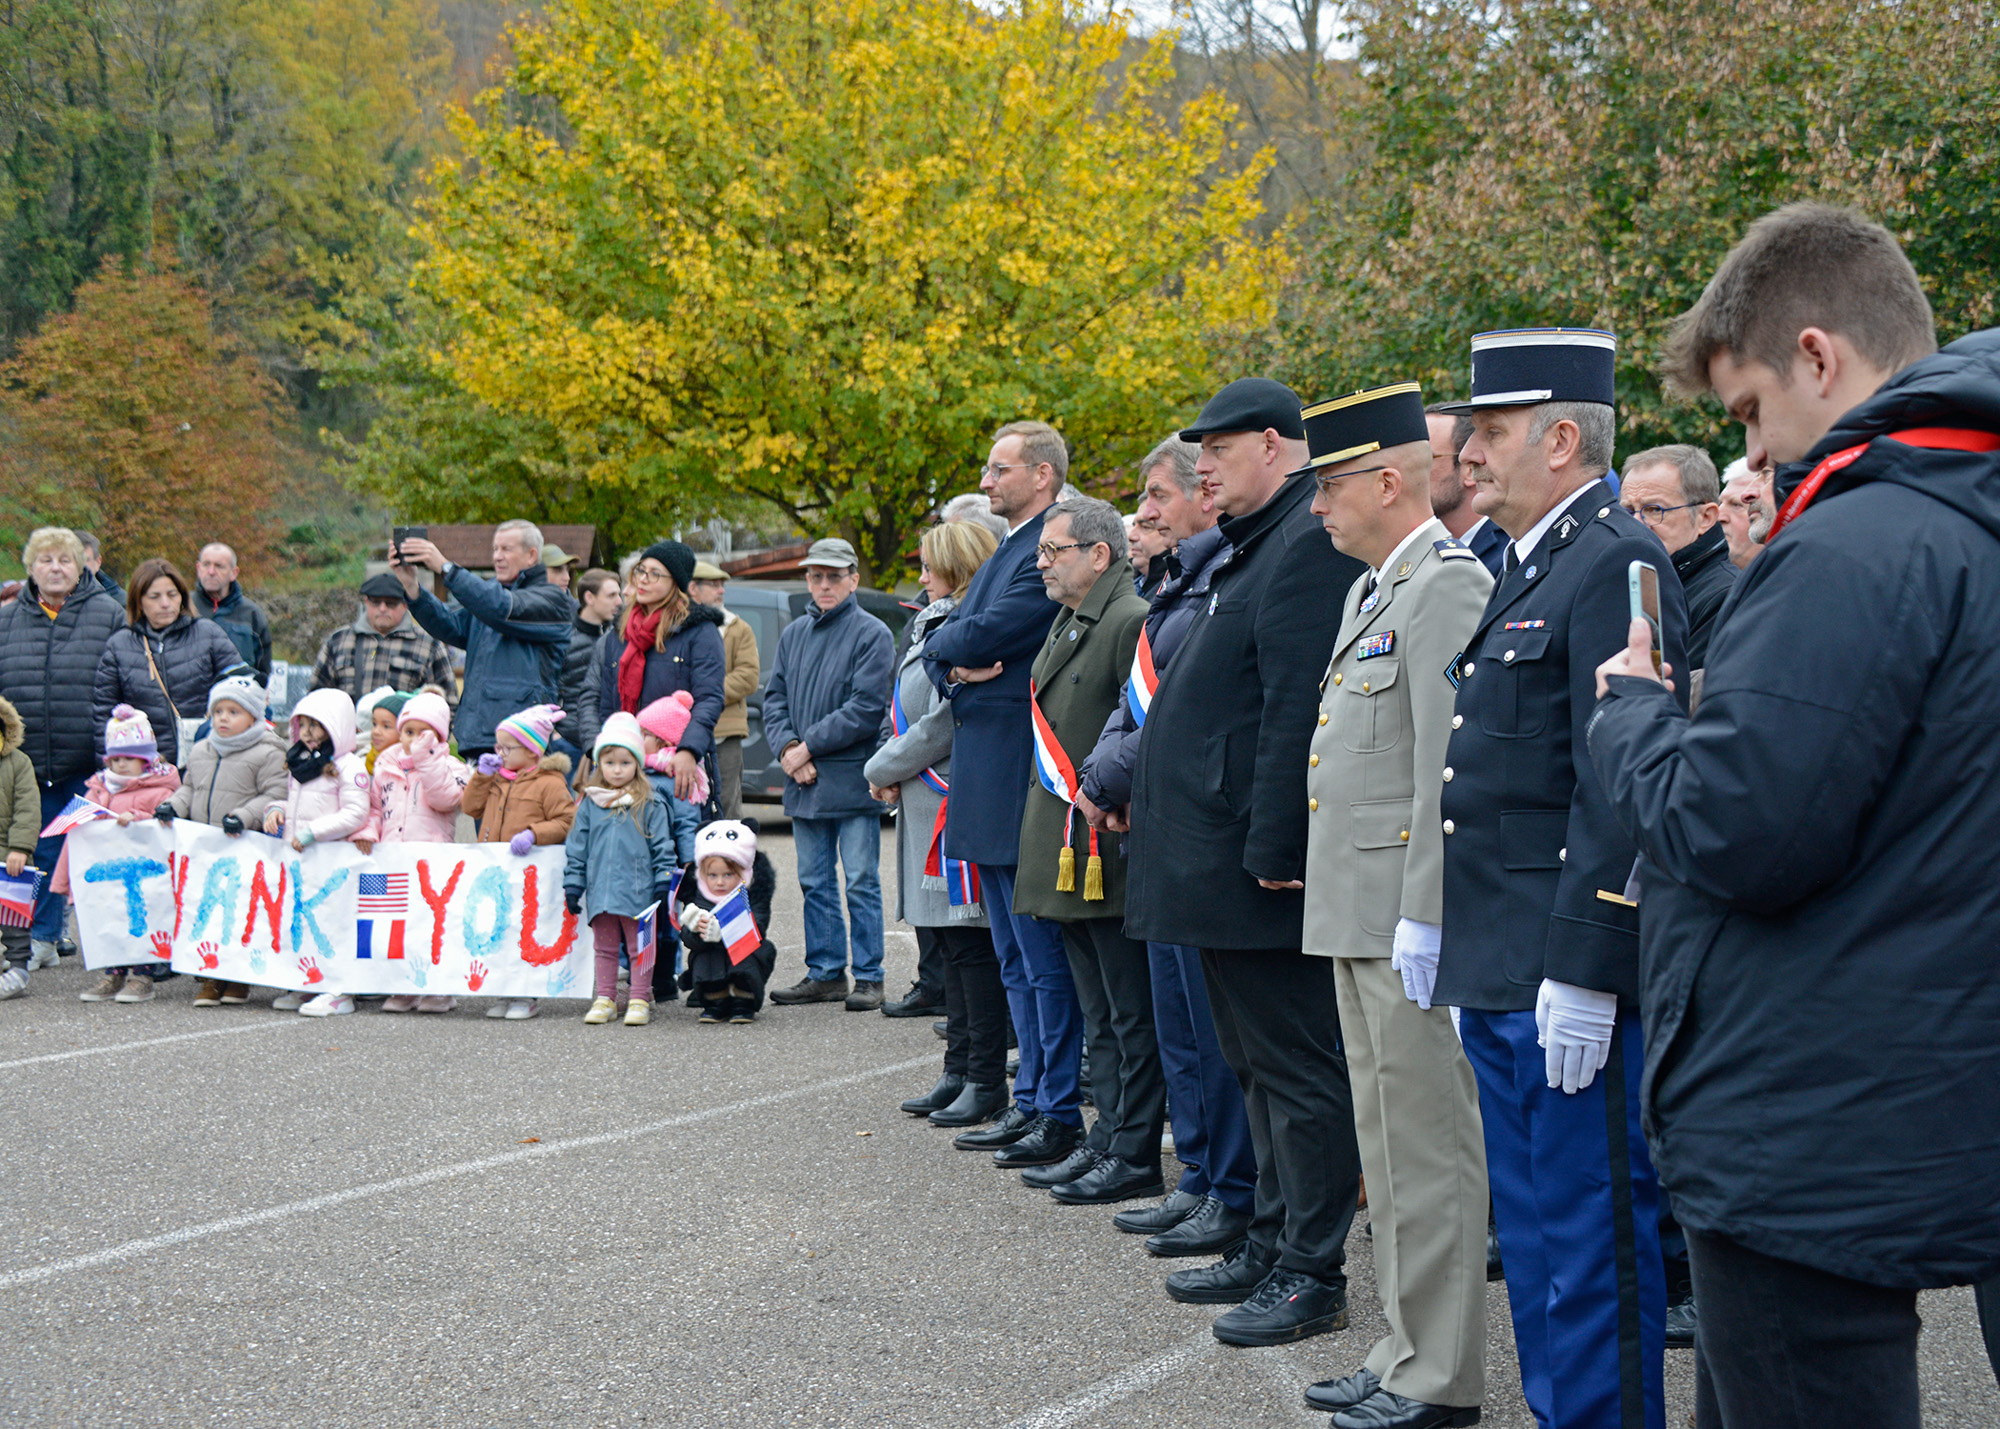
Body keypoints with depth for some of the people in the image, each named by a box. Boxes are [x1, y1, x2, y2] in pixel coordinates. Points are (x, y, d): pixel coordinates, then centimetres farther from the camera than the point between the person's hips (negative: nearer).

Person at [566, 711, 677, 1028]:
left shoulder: (649, 806, -1)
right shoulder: (589, 805, 5)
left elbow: (662, 847, 2)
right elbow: (576, 846, 10)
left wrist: (664, 885, -2)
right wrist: (573, 885, 6)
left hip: (638, 891, -3)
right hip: (600, 891, 3)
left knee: (639, 948, 4)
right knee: (605, 948, 12)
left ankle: (640, 1000, 11)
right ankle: (605, 999, 19)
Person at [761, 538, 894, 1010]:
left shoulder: (872, 634, -5)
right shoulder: (793, 634, 14)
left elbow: (867, 709, -12)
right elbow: (774, 698, 12)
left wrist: (809, 747, -13)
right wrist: (787, 749, -7)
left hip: (853, 780, -6)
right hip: (804, 782, 6)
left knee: (861, 883, -2)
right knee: (815, 882, 11)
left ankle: (868, 978, 3)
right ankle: (825, 973, 18)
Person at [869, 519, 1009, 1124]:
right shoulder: (932, 625, 15)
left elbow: (942, 724, -18)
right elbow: (902, 714, 21)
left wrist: (881, 771, -6)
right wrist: (889, 767, 5)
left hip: (957, 804, -10)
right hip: (925, 802, 10)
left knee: (970, 945, -5)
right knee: (946, 943, 14)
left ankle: (986, 1080, 2)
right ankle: (960, 1069, 21)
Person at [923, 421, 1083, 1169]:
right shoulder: (1003, 555, 19)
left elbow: (986, 633, -21)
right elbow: (942, 643, 16)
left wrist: (947, 647, 0)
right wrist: (954, 666, -7)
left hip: (1022, 784, -10)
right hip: (984, 786, 10)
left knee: (1044, 958, -5)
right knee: (1015, 959, 15)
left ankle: (1060, 1114, 0)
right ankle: (1031, 1102, 22)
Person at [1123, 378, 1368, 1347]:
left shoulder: (1309, 542, -16)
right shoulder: (1251, 543, 17)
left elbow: (1298, 711, -23)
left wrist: (1273, 848, -24)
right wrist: (1126, 779, 19)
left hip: (1260, 869, -11)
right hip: (1219, 863, 11)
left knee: (1296, 1069, -2)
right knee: (1259, 1065, 17)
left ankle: (1312, 1274, 5)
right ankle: (1272, 1247, 27)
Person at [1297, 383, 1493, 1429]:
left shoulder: (1449, 585, -13)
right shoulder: (1369, 593, 18)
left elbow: (1450, 770, -20)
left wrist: (1423, 918, -22)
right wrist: (1360, 909, 19)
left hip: (1410, 919, -10)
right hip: (1359, 917, 10)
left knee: (1430, 1147, -3)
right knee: (1387, 1142, 15)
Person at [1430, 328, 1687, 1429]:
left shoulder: (1616, 564, -15)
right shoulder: (1530, 568, 17)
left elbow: (1618, 788, -21)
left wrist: (1585, 969, -24)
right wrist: (1459, 940, 20)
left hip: (1574, 982, -10)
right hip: (1504, 974, 10)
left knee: (1591, 1243, -2)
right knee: (1532, 1237, 18)